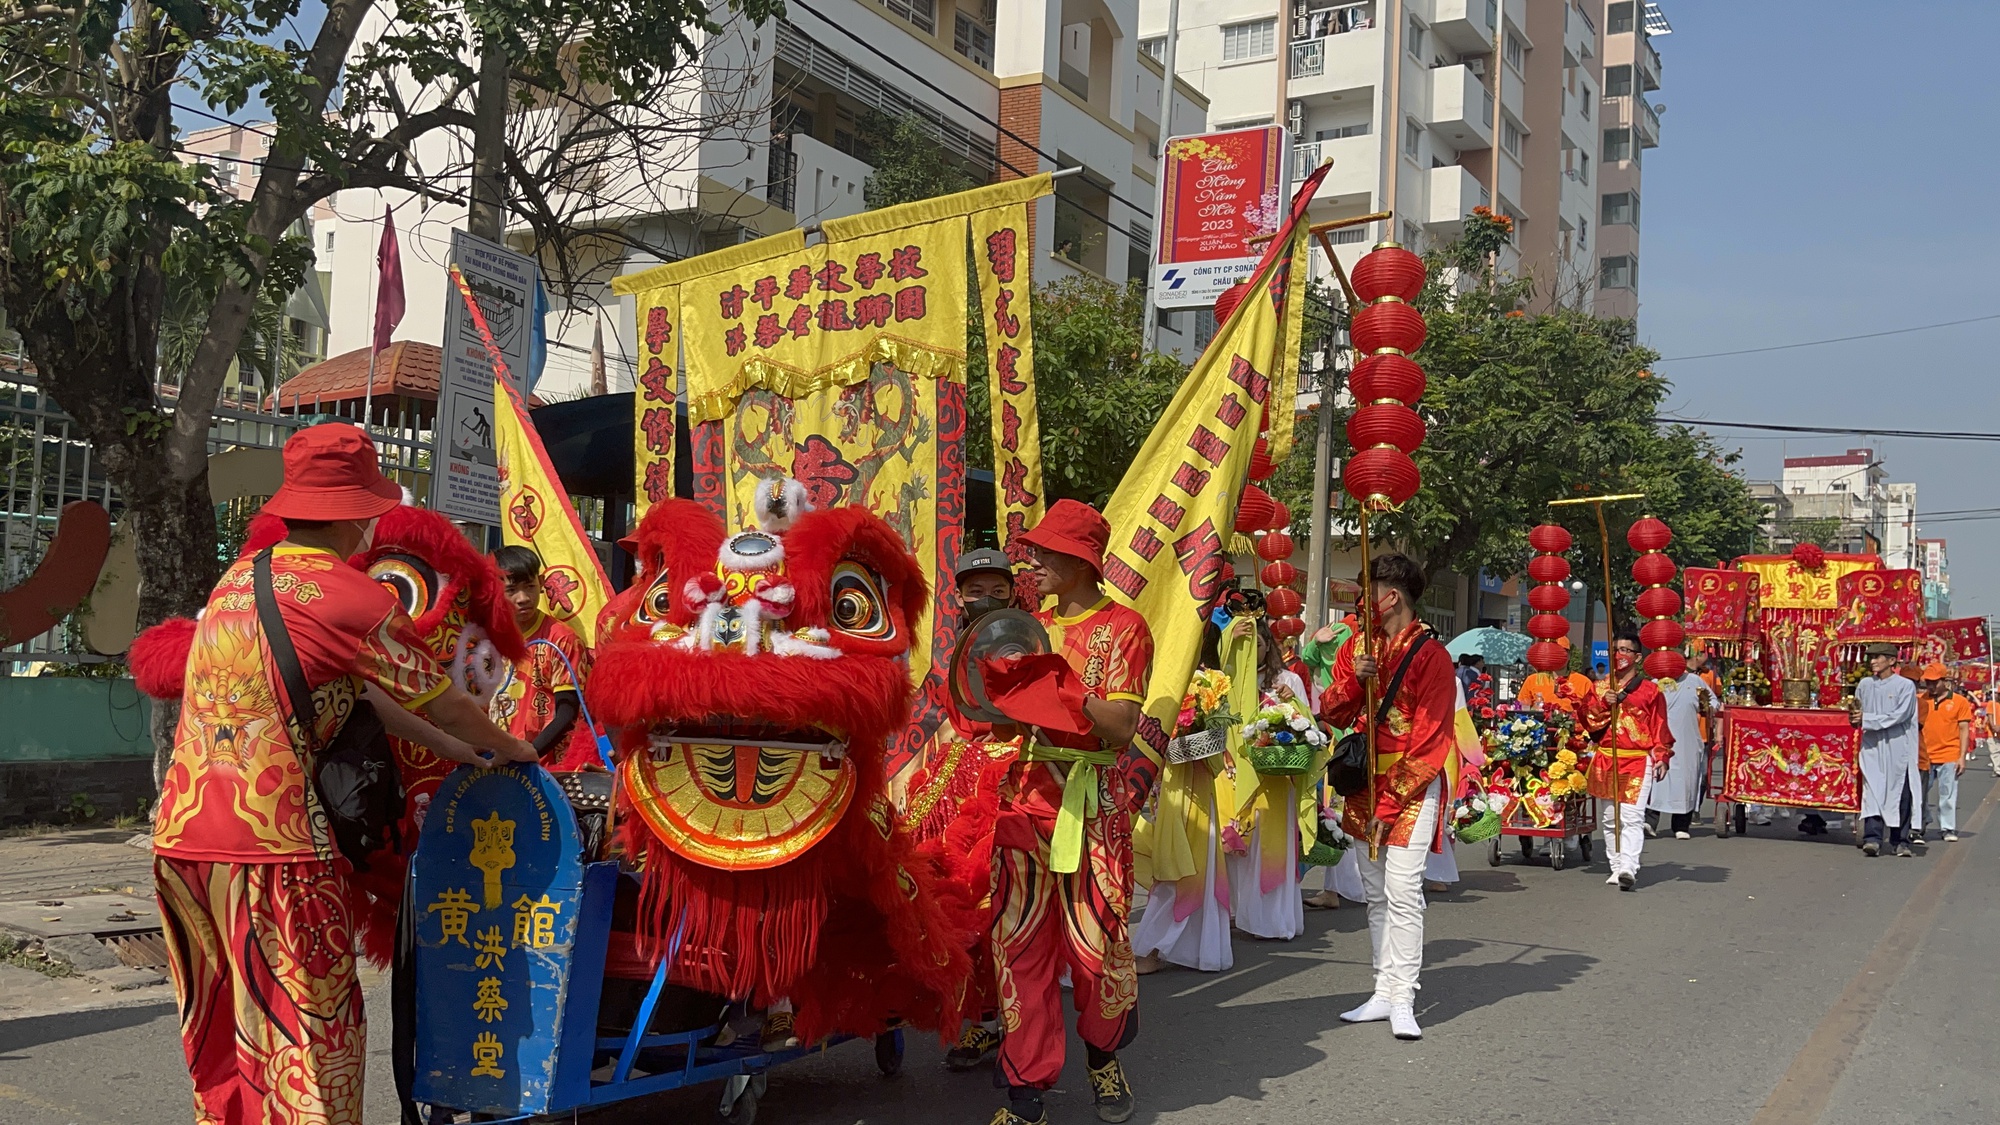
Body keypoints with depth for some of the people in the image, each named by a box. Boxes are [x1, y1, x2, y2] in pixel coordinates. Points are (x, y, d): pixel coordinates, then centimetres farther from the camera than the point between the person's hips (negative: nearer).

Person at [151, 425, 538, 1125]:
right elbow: (445, 704, -1)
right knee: (306, 1035, 1)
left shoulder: (241, 575, 13)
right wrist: (509, 748, 18)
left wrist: (449, 748, 24)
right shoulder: (351, 597, -11)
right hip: (271, 842, -8)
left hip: (180, 833, 8)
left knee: (219, 1038, 17)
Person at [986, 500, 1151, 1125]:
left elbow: (1121, 727, -12)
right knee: (1020, 943, 2)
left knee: (1097, 940, -1)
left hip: (1093, 801, -4)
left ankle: (1104, 1055, 27)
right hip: (1025, 793, 5)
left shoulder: (1122, 627, -1)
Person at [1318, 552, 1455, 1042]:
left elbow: (1430, 740, -13)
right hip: (1367, 780, 7)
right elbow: (1332, 715, 10)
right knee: (1375, 892, 9)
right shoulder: (1359, 646, 10)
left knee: (1403, 891, -12)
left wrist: (1391, 803, -15)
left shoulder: (1430, 654, -10)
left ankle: (1402, 1000, -6)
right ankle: (1384, 992, 15)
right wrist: (1353, 680, -11)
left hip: (1413, 785, -7)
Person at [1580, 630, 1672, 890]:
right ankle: (1616, 867, 14)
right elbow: (1588, 722, 5)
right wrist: (1604, 705, -11)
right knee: (1609, 818, 7)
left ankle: (1629, 868, -23)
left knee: (1631, 816, -15)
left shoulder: (1650, 690, 5)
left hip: (1638, 761, -4)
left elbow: (1659, 727, 4)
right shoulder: (1599, 688, 14)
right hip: (1605, 760, 4)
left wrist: (1662, 757, -4)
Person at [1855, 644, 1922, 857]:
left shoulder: (1905, 686, -2)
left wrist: (1867, 720, -12)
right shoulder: (1864, 685, 12)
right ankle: (1872, 838, -12)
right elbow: (1857, 711, 20)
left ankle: (1900, 840, 9)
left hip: (1897, 747, -3)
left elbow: (1900, 715, -12)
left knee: (1899, 793, 1)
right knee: (1873, 791, -7)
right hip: (1872, 746, 3)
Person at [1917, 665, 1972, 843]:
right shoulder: (1920, 701, 6)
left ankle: (1948, 829, 10)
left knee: (1948, 795, 1)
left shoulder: (1960, 701, 1)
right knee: (1920, 794, 8)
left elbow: (1964, 730, 1)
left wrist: (1962, 757, -5)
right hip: (1924, 757, 2)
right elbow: (1914, 726, 12)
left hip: (1949, 757, -2)